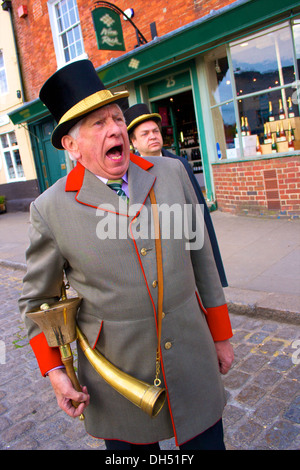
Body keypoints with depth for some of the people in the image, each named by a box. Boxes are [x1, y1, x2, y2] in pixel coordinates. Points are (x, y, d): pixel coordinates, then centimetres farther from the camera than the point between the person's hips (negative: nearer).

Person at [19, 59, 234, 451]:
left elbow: (201, 257, 3)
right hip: (118, 380, -1)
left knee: (208, 443, 17)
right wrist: (54, 370, -5)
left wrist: (221, 336, 8)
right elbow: (37, 298, 2)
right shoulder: (51, 209, -10)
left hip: (192, 359, 2)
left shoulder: (172, 173, -4)